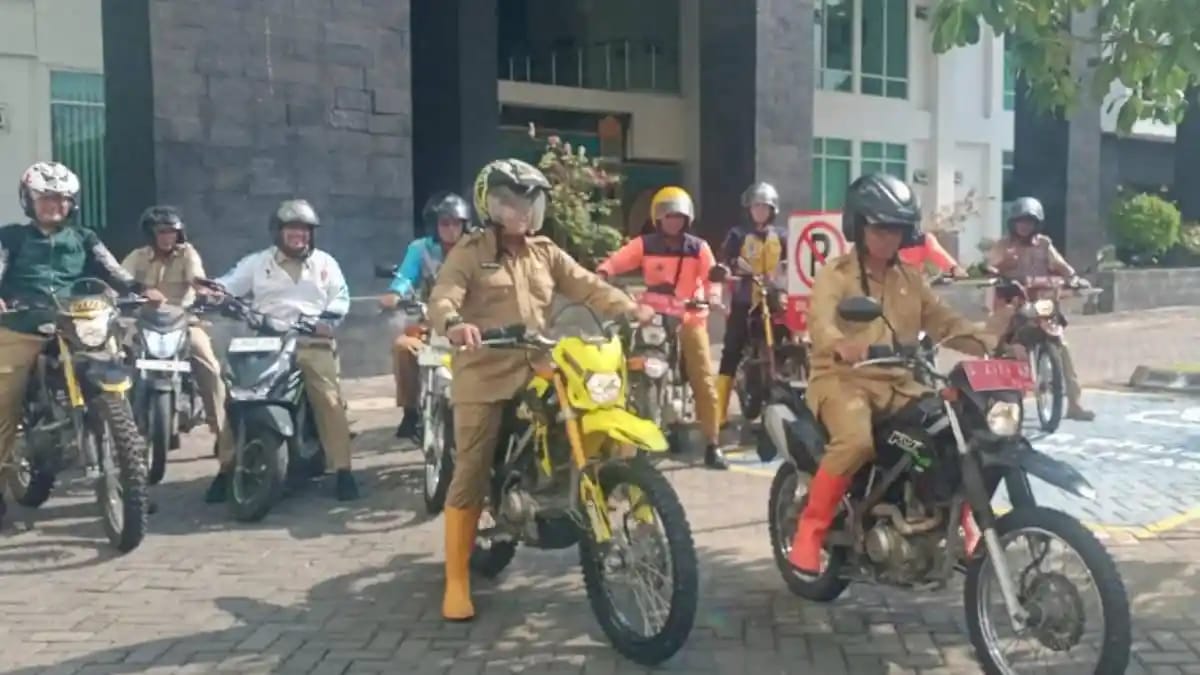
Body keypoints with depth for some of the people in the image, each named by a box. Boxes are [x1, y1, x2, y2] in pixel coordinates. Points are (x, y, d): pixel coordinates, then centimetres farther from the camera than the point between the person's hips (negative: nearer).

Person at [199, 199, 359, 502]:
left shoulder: (325, 263, 17)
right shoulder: (258, 262, 16)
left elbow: (341, 297, 11)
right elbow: (227, 284, 10)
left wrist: (328, 319, -9)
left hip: (312, 342, -1)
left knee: (329, 400, -17)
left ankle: (343, 470, -15)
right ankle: (226, 469, -1)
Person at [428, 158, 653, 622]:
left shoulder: (546, 253, 15)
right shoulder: (469, 253, 0)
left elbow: (588, 287, 5)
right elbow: (443, 297, -15)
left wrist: (630, 308, -12)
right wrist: (452, 324, -39)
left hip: (537, 374, 5)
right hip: (484, 376, -5)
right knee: (470, 477, -3)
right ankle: (457, 580, 3)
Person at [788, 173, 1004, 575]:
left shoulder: (910, 279, 17)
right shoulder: (835, 274, -3)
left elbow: (943, 321, 13)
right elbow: (820, 322, -20)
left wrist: (988, 342, -5)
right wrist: (841, 346, -44)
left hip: (899, 383, 6)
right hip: (844, 379, -6)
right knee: (856, 440, -35)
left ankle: (961, 523, 13)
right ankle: (810, 530, -20)